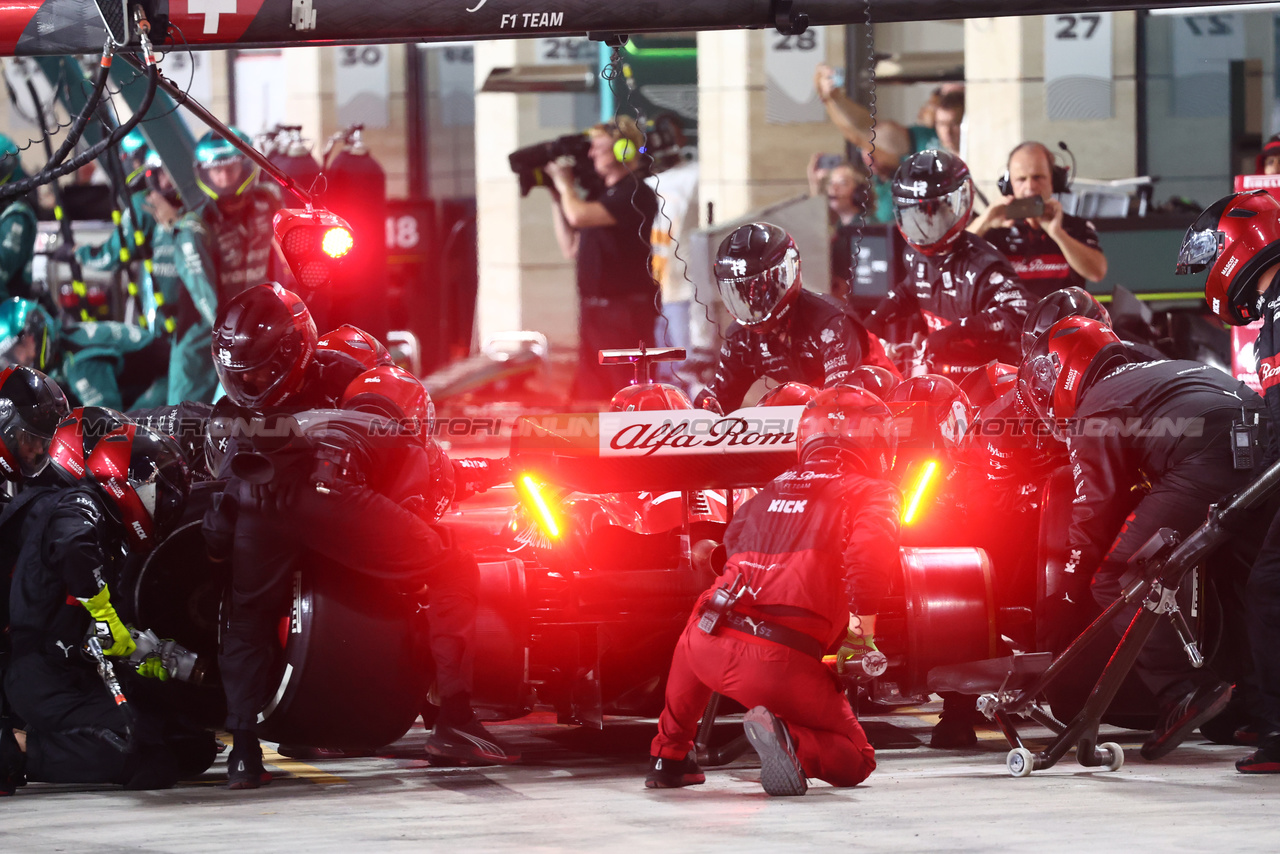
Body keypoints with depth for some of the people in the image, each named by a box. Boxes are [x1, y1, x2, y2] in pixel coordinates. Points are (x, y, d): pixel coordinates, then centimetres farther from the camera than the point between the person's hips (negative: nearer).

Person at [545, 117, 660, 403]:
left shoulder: (635, 195, -13)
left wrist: (565, 184, -4)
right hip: (594, 312, 9)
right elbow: (571, 248, 20)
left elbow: (578, 215, -24)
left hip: (626, 311, -9)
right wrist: (558, 197, 13)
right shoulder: (601, 194, 16)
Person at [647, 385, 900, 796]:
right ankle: (790, 741, -21)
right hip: (782, 665, -5)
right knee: (854, 762, 10)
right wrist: (861, 638, -1)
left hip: (712, 646, 6)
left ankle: (667, 756, 42)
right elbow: (870, 552, -12)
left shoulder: (769, 493, 25)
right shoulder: (871, 493, 8)